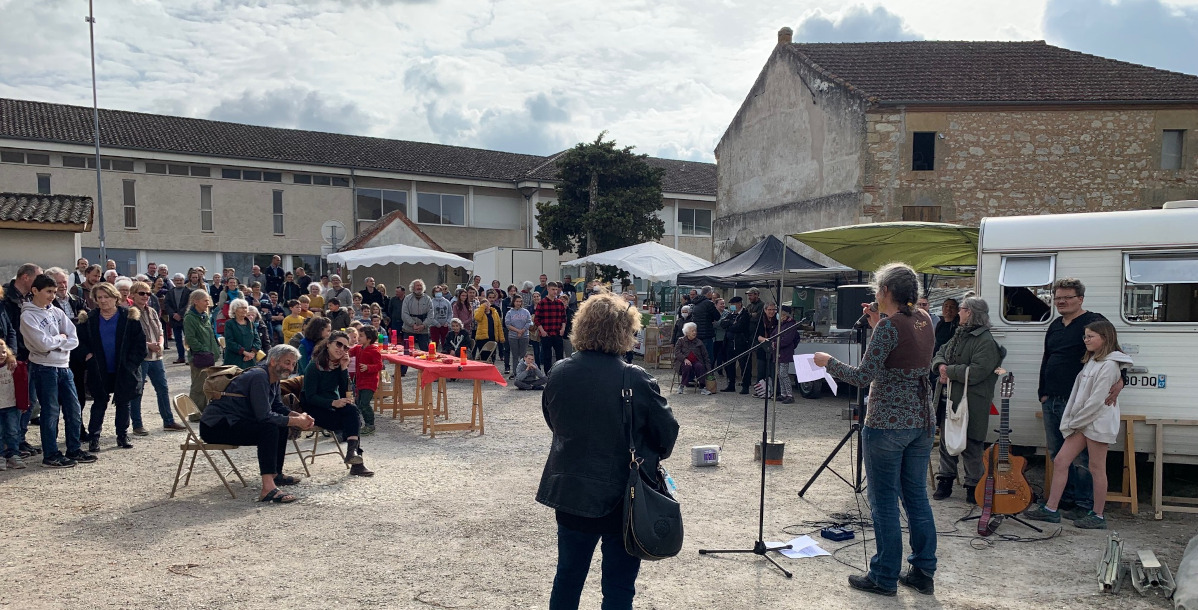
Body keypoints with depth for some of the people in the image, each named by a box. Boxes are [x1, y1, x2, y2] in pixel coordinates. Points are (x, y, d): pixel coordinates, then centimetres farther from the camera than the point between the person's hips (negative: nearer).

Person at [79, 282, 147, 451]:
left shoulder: (129, 317, -3)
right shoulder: (90, 319, 3)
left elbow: (140, 342, -4)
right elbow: (81, 340, 11)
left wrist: (131, 363, -9)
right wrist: (87, 354, -6)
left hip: (124, 371, -1)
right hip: (100, 372, 1)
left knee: (123, 403, 9)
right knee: (99, 403, 5)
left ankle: (123, 436, 20)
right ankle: (93, 437, 12)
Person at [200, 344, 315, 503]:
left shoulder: (273, 378, 11)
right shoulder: (259, 377, -20)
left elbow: (278, 408, 17)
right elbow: (264, 416, -27)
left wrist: (299, 416, -2)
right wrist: (295, 421, -20)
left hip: (233, 423, 11)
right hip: (215, 426, -11)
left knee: (282, 425, 11)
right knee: (269, 428, -29)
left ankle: (275, 473, 21)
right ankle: (268, 489, -36)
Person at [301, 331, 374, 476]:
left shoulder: (339, 365, 4)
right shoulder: (315, 366, -14)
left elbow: (344, 391, -2)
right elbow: (310, 396, -17)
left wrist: (344, 368, -13)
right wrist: (333, 403, -29)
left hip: (334, 406, 6)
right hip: (314, 409, -6)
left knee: (352, 410, -26)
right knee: (351, 421, -27)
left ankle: (353, 452, -26)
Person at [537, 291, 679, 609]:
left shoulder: (559, 373, -7)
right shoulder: (636, 380, -20)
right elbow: (668, 432, -9)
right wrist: (650, 457, 11)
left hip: (571, 492, 4)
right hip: (624, 498, -4)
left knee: (568, 576, 21)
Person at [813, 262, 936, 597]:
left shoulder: (889, 325, -17)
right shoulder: (924, 319, 7)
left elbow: (864, 376, -19)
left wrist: (828, 362, -6)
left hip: (887, 422, -8)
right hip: (921, 420, 8)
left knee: (884, 501, 2)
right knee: (917, 497, 15)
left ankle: (884, 577, 12)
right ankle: (923, 573, 23)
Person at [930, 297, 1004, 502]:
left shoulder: (985, 341, -14)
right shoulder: (959, 336, 15)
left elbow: (976, 372, -23)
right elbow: (939, 354, 17)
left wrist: (949, 371, -14)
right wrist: (941, 366, -6)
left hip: (971, 405, -8)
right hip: (950, 400, 8)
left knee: (970, 447, -1)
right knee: (947, 442, 14)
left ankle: (974, 486, 12)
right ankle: (945, 481, 24)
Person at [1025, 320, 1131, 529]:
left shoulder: (1109, 365, -13)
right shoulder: (1091, 362, 17)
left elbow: (1097, 400, -18)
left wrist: (1075, 421, -12)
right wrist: (1068, 421, 7)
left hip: (1098, 423, -9)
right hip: (1082, 423, 9)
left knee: (1097, 468, 1)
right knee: (1060, 461, 5)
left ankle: (1098, 516, 13)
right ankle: (1050, 509, 9)